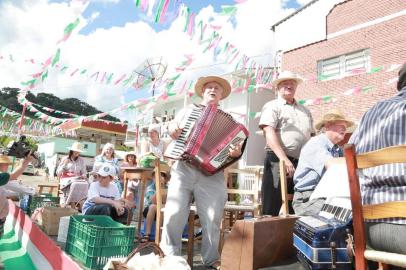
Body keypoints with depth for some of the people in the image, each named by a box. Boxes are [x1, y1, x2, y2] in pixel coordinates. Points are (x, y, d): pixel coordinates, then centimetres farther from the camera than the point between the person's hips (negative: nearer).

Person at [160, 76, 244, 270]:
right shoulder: (188, 109, 20)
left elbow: (233, 145, 11)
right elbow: (172, 126, 25)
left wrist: (236, 153, -12)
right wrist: (172, 129, 0)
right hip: (183, 169, 1)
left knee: (212, 218, -4)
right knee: (173, 213, -7)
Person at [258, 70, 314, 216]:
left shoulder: (305, 110, 23)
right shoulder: (272, 106, 3)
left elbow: (311, 137, 25)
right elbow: (270, 134, -11)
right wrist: (284, 159, -21)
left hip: (302, 163, 6)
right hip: (278, 160, -6)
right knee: (273, 208, -4)